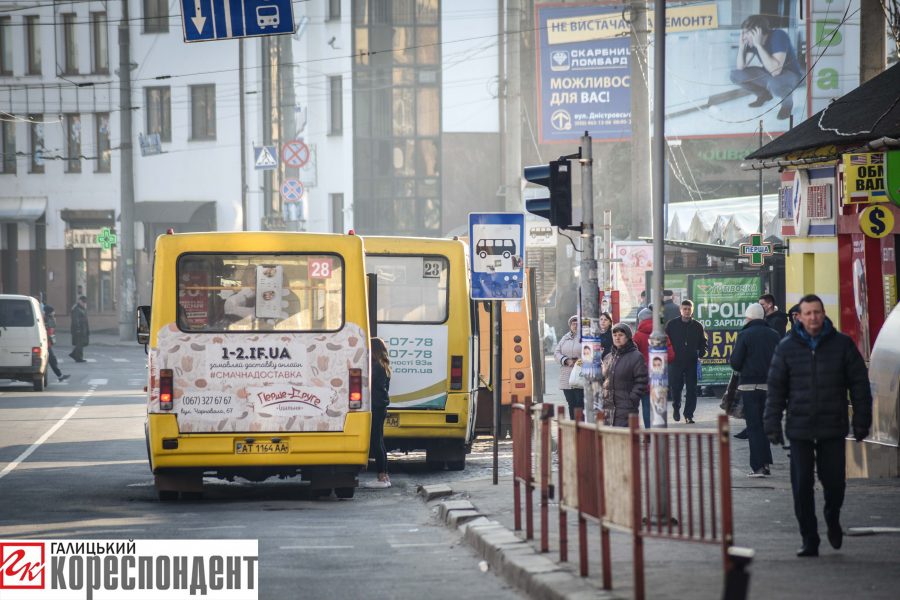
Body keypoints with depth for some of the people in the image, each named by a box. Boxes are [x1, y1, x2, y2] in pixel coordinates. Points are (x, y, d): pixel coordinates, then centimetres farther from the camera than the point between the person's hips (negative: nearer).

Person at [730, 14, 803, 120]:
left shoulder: (778, 37, -31)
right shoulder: (752, 40, -10)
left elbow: (775, 71, -41)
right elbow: (740, 67, -6)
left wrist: (758, 45, -41)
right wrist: (742, 45, -21)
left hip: (790, 75, -7)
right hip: (768, 74, 7)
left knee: (775, 83, -42)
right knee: (736, 75, -8)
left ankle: (788, 101, -7)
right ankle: (764, 94, 15)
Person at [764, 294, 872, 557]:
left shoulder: (842, 344, 0)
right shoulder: (787, 347, 2)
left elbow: (859, 384, 3)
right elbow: (776, 388, 5)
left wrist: (861, 421, -1)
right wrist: (773, 425, 0)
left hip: (833, 428, 0)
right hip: (799, 429, 1)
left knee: (834, 481, 3)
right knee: (802, 486, 0)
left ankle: (832, 520, 34)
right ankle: (809, 540, 8)